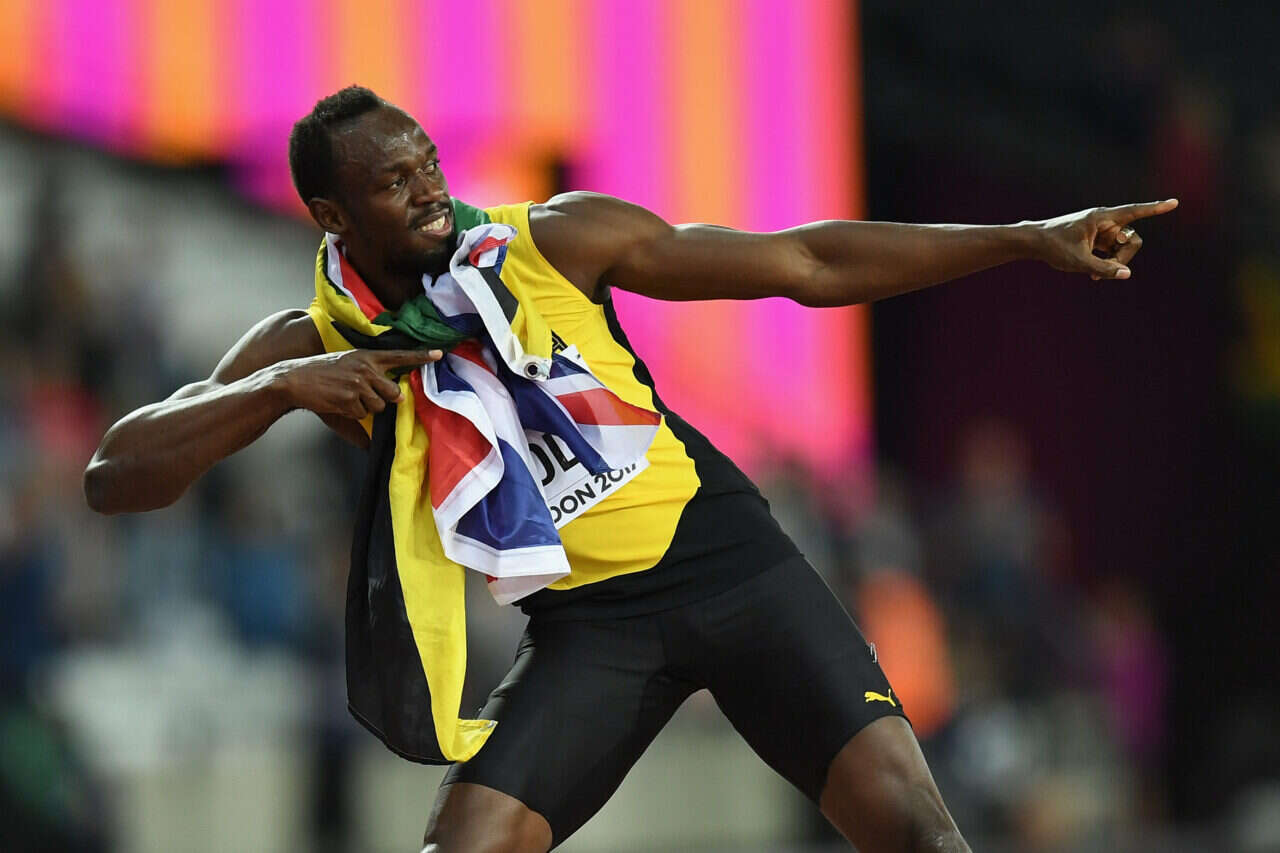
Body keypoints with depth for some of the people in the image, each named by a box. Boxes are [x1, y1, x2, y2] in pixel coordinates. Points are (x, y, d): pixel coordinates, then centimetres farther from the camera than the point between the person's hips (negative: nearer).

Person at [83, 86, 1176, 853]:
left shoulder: (553, 240, -5)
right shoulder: (313, 348, -2)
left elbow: (807, 264, -2)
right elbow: (116, 475, -9)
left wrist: (1025, 240, -6)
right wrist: (282, 389, -23)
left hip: (730, 556, -1)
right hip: (587, 625, 1)